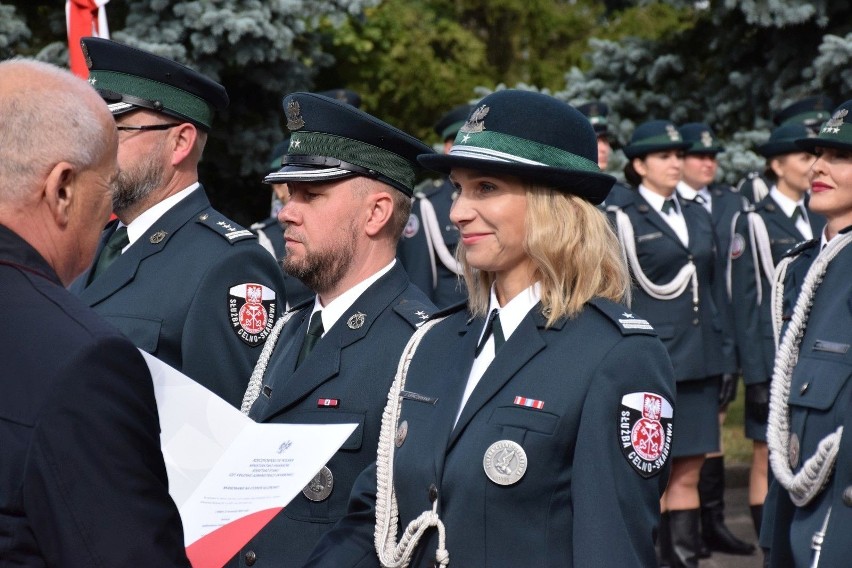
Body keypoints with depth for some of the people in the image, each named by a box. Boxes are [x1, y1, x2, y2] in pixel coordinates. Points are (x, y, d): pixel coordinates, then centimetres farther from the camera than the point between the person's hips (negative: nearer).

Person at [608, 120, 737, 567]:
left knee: (687, 474, 7)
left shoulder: (697, 216, 14)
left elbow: (714, 289, 16)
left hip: (699, 363, 5)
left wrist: (724, 356, 11)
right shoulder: (621, 221, -2)